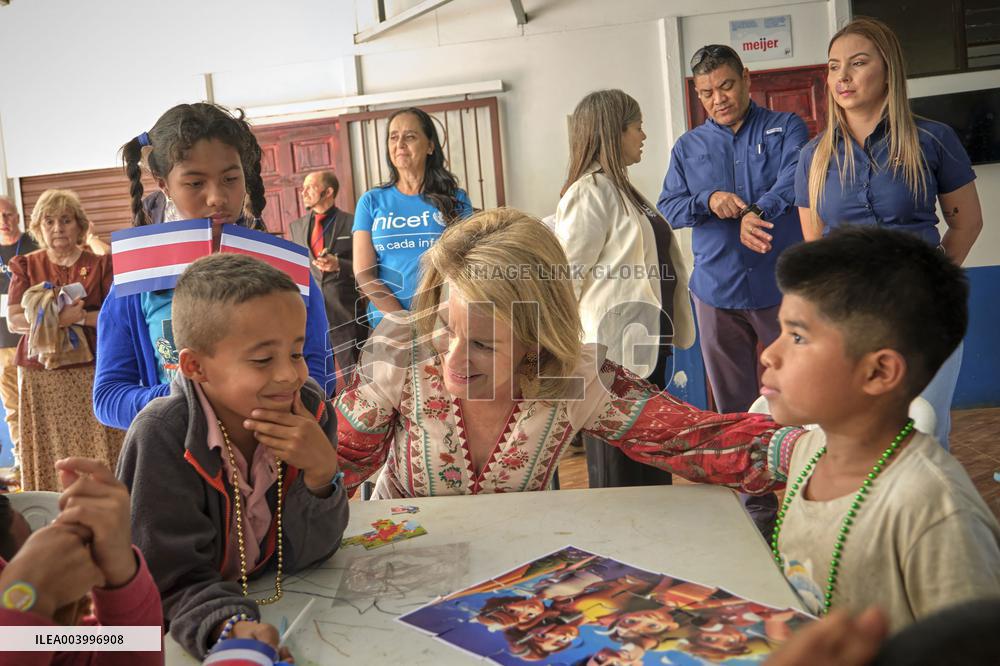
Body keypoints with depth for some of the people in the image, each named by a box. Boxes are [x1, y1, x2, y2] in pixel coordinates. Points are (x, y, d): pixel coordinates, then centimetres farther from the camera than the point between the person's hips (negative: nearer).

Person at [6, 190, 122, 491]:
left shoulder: (100, 265, 5)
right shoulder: (26, 266, 10)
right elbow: (13, 321, 2)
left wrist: (80, 316, -18)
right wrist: (56, 317, -14)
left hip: (90, 372, -2)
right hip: (41, 375, 2)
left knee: (96, 451, -4)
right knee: (49, 454, 2)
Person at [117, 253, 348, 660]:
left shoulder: (309, 410, -11)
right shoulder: (163, 436, -20)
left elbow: (303, 555, -8)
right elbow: (175, 576, -18)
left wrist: (320, 472, -23)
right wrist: (232, 628, -36)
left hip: (282, 604, 3)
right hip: (185, 633, -3)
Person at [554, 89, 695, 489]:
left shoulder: (620, 189, 15)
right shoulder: (591, 191, -13)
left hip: (646, 347, 9)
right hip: (616, 353, -9)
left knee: (652, 475, 18)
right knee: (619, 479, 2)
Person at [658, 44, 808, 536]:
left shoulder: (786, 128, 5)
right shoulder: (688, 147, 14)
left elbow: (795, 182, -12)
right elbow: (667, 208, 7)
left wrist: (757, 210, -32)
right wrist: (707, 201, -13)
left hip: (782, 286, -3)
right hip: (718, 291, 3)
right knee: (736, 408, 7)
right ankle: (757, 505, 18)